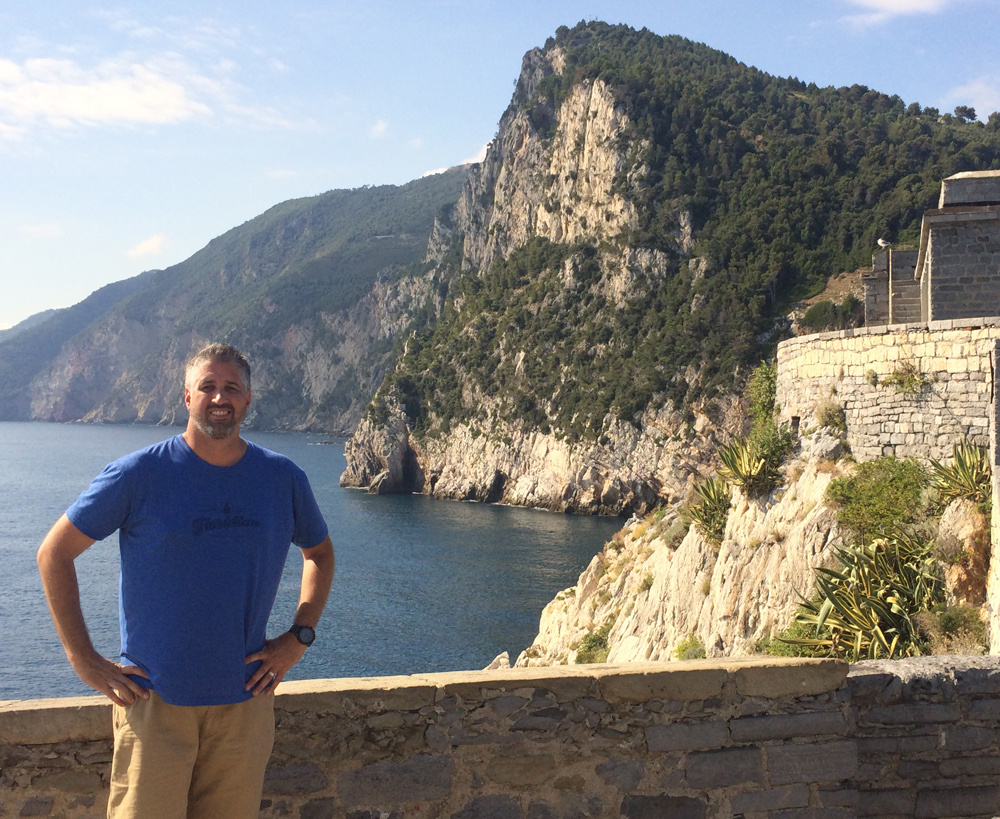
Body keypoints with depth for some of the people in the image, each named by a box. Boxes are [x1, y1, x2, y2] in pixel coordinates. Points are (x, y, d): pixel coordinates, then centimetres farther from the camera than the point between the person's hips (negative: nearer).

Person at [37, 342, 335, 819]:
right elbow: (54, 553, 0)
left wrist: (299, 637, 7)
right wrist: (83, 659, -5)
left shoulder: (283, 479, 4)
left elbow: (320, 554, 20)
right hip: (155, 698, -3)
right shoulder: (139, 474, -6)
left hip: (246, 699, 3)